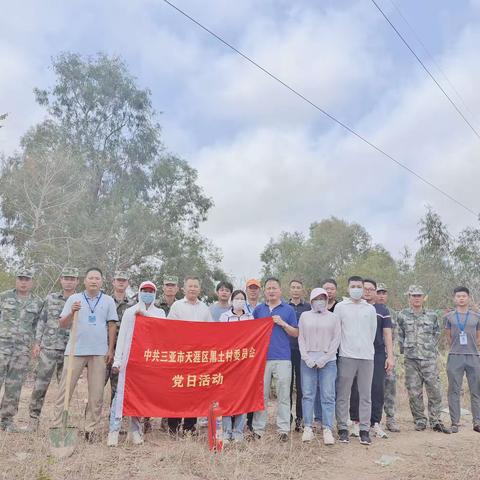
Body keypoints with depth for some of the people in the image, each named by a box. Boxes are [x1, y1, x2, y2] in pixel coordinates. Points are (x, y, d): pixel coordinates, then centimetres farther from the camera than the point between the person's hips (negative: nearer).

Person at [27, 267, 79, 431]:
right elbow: (42, 321, 10)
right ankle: (33, 417, 18)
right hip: (48, 348, 1)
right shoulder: (51, 298, 6)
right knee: (40, 384, 3)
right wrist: (37, 343, 5)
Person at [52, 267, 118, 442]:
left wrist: (111, 349, 0)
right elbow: (62, 325, 4)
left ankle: (90, 429, 15)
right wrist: (72, 312, -15)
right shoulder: (74, 298, 7)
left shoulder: (108, 301, 7)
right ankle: (57, 425, 11)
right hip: (75, 350, 0)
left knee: (96, 393, 4)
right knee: (65, 390, 1)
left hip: (99, 352, 1)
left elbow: (112, 326, 7)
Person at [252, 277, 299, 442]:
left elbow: (296, 333, 6)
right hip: (262, 357, 2)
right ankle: (258, 429, 15)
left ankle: (283, 429, 12)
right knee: (261, 395, 6)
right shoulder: (258, 310, 11)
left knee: (283, 396, 2)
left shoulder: (288, 310, 6)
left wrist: (283, 323, -9)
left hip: (282, 358, -1)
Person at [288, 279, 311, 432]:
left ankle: (300, 417, 13)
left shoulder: (308, 307, 7)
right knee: (287, 384, 5)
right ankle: (287, 416, 14)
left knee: (302, 385, 3)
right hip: (286, 349, 1)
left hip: (303, 350, 0)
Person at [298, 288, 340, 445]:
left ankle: (327, 429, 5)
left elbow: (336, 339, 2)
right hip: (308, 360, 1)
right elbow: (301, 338, 6)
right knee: (307, 395, 2)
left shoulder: (333, 317, 8)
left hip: (328, 360, -1)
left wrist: (324, 358, -7)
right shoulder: (305, 316, 10)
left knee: (328, 396, -1)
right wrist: (307, 358, -5)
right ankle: (308, 428, 10)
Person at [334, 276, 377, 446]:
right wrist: (343, 346, 3)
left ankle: (364, 430, 13)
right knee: (343, 395, 1)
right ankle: (342, 428, 10)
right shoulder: (340, 307, 3)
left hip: (367, 357, 2)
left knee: (365, 395, 5)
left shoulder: (370, 309, 12)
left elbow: (373, 332, 18)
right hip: (346, 356, -2)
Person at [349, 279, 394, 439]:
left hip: (378, 355, 1)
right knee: (356, 389, 1)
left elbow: (387, 334, 9)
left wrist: (390, 356, 1)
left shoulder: (382, 310, 12)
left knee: (377, 389, 0)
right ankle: (356, 421, 11)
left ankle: (375, 423, 11)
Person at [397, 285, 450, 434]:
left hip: (429, 359, 1)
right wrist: (405, 349, 7)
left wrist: (432, 348, 10)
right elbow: (399, 335, 10)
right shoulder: (402, 315, 4)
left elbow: (436, 334, 17)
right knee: (414, 392, 4)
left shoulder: (432, 315, 7)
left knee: (434, 390, 0)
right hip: (411, 360, 0)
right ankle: (420, 421, 16)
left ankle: (435, 421, 12)